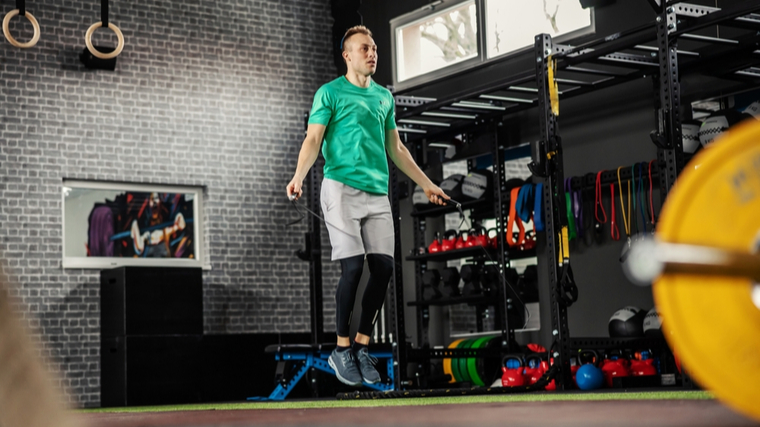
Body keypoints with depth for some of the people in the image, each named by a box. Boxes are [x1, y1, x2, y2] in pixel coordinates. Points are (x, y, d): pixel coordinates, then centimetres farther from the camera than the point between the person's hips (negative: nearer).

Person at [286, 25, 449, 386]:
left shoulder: (384, 96, 19)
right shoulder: (330, 93, 2)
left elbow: (396, 148, 26)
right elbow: (313, 139, -8)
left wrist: (426, 184, 27)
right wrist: (299, 177, -25)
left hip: (378, 193, 6)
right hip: (341, 188, -5)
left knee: (383, 268, -3)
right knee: (353, 267, -12)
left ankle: (362, 346, 11)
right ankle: (341, 350, 3)